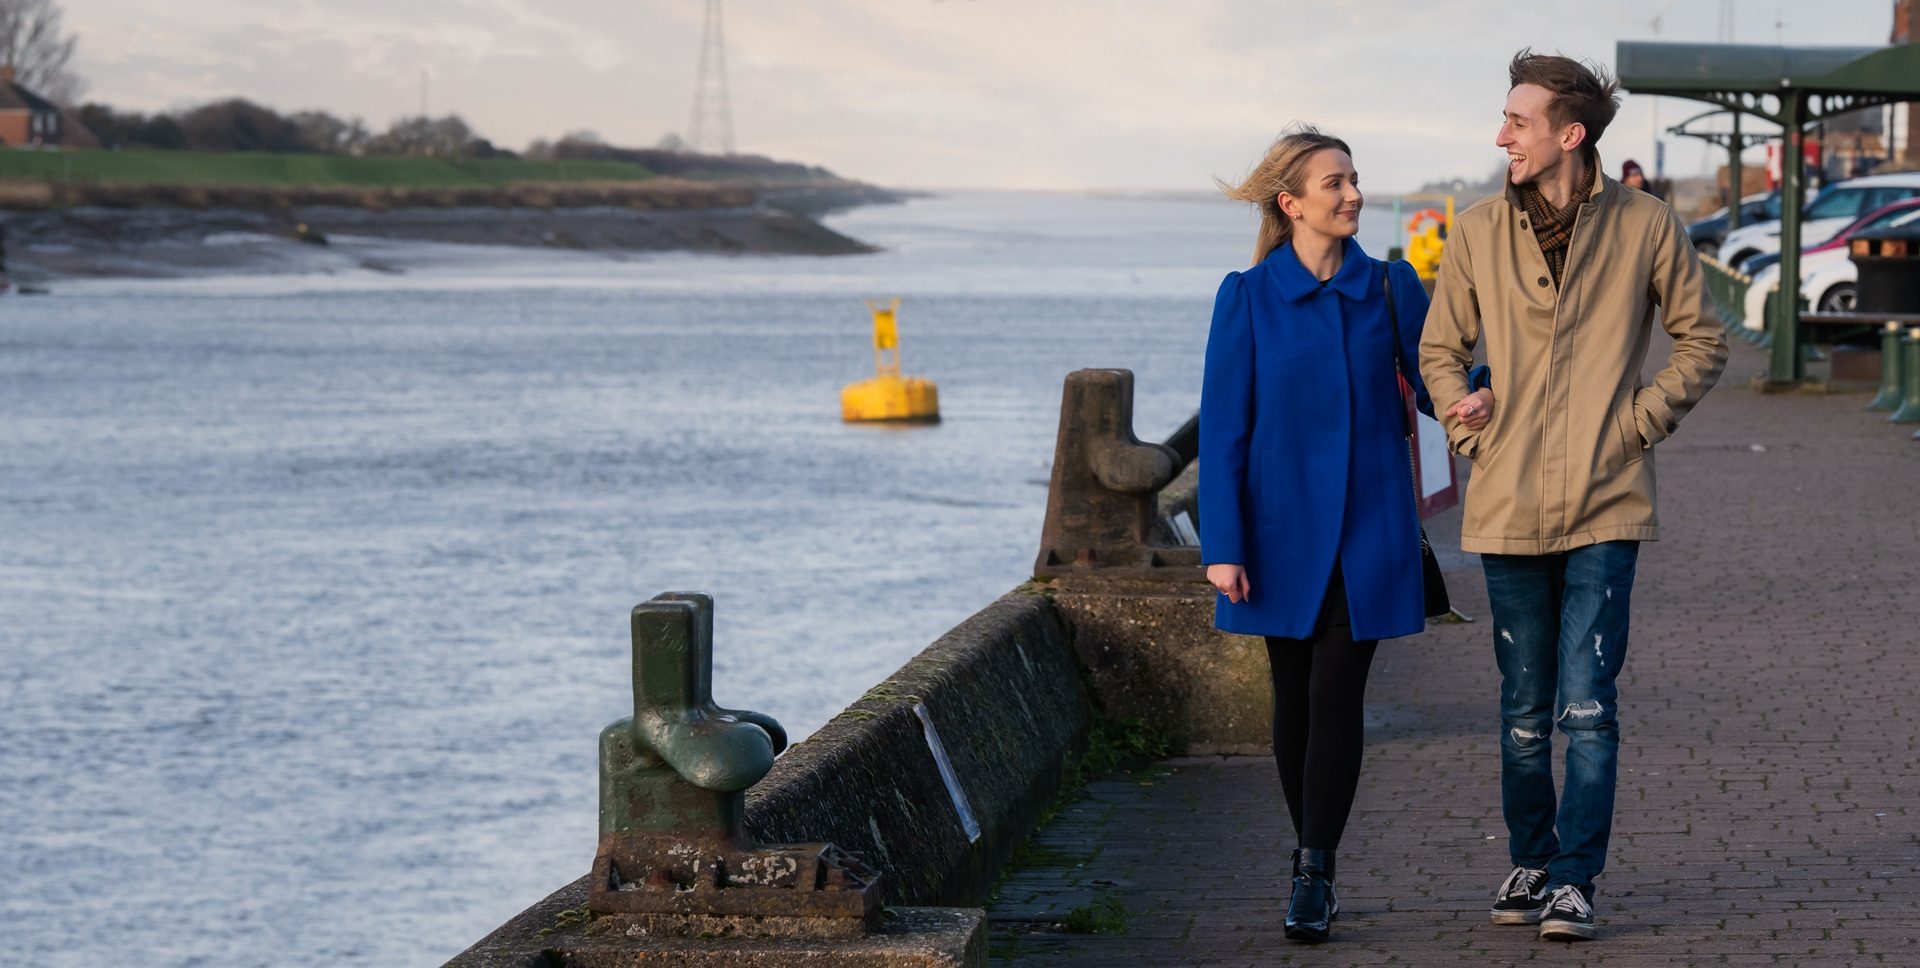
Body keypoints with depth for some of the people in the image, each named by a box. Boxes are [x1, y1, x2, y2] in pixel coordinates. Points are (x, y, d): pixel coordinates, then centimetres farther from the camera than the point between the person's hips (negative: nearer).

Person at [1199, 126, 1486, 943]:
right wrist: (1223, 546, -8)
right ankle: (1313, 860, 23)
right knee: (1294, 697, 9)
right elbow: (1223, 427, -3)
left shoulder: (1391, 288, 2)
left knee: (1336, 695, -6)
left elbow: (1432, 381, 3)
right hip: (1284, 530, 0)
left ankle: (1313, 876, -7)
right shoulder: (1248, 298, -2)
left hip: (1367, 530, 0)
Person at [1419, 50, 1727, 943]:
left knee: (1587, 706, -6)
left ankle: (1574, 879, 1)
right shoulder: (1478, 232, 3)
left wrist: (1643, 420, -3)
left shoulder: (1645, 227, -2)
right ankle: (1529, 862, 26)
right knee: (1524, 708, 11)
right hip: (1509, 506, 3)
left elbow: (1701, 341, 8)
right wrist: (1469, 431, 0)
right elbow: (1441, 348, 14)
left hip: (1605, 506, -2)